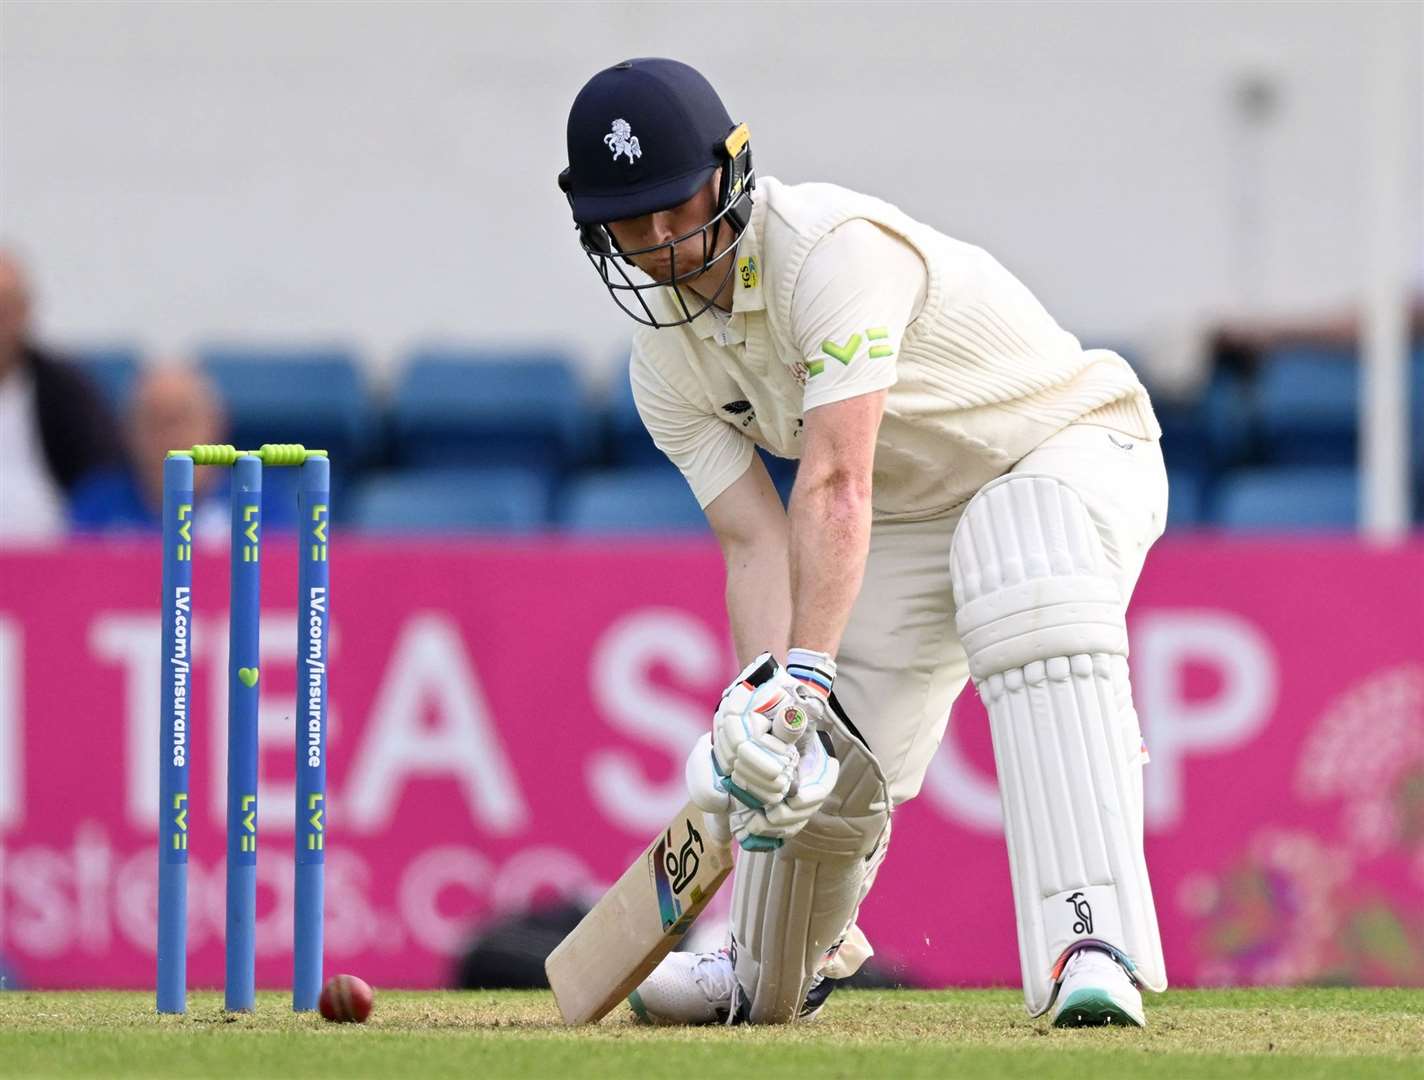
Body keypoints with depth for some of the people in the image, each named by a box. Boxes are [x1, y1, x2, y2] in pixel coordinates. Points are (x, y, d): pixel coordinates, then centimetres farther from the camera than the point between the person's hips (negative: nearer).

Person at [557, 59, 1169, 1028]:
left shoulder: (833, 248, -32)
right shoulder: (666, 364, -8)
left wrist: (802, 675, -48)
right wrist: (759, 692, -33)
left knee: (1035, 613, -38)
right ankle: (776, 972, 33)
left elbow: (835, 486, -40)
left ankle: (1092, 945, -47)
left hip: (1074, 447, -7)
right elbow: (756, 541, -15)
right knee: (818, 763, 0)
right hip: (914, 514, 7)